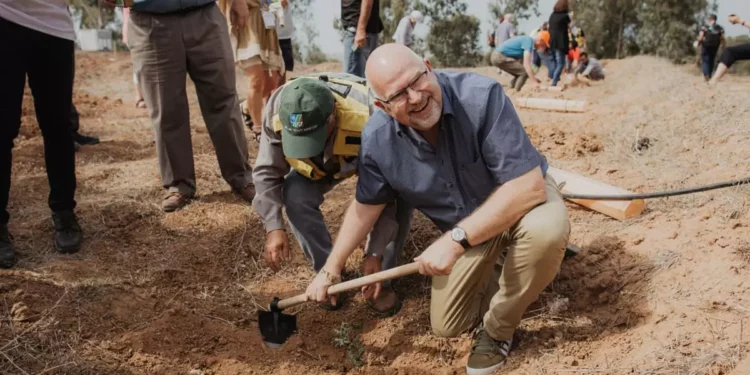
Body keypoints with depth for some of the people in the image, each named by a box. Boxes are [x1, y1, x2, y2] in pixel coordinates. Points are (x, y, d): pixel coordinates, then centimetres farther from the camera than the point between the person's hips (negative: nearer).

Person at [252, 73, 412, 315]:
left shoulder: (369, 118, -45)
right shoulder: (276, 113, -35)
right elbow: (267, 172, -20)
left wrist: (375, 253, -35)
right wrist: (274, 227, -29)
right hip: (319, 165, 3)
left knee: (400, 200, -28)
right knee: (295, 194, -24)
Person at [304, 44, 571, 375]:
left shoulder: (482, 96, -34)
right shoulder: (377, 138, -20)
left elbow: (528, 186, -37)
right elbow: (366, 204, -2)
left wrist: (456, 239, -41)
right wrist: (331, 268, -1)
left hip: (524, 197, -3)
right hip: (463, 230, 4)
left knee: (546, 229, -39)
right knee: (446, 326, 4)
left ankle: (497, 328, -11)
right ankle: (495, 264, 32)